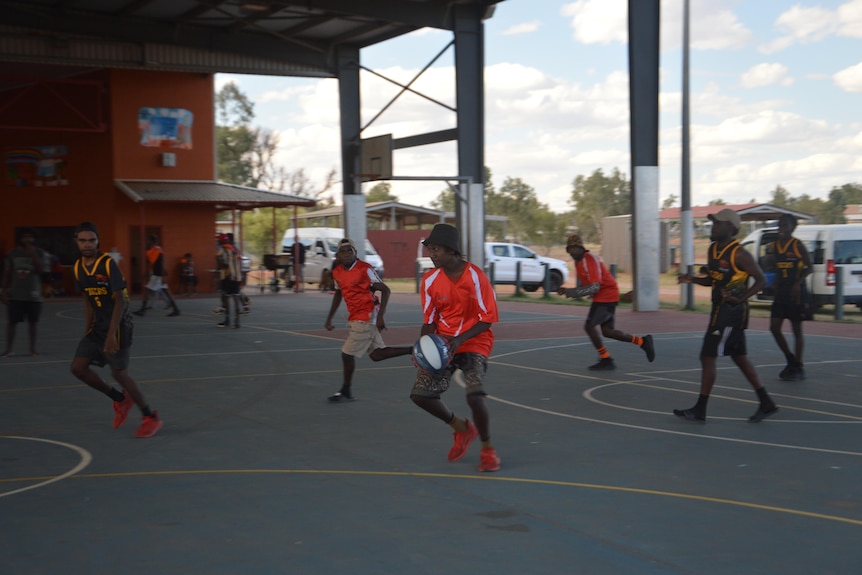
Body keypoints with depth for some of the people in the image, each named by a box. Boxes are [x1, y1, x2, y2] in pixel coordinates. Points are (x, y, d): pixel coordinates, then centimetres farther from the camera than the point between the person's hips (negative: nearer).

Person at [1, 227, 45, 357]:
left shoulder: (37, 253, 1)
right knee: (12, 322, -1)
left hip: (33, 295, 0)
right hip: (15, 295, 0)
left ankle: (33, 348, 17)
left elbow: (41, 270, -13)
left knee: (33, 322, 6)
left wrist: (32, 254, -18)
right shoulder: (12, 253, 3)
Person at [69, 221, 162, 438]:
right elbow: (88, 301, 14)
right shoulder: (78, 268, 4)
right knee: (78, 367, 1)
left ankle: (151, 417, 8)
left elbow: (120, 301, -20)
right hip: (98, 326, 7)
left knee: (119, 373, -7)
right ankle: (120, 399, 20)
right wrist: (88, 330, 12)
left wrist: (111, 334, -24)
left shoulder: (109, 264, -18)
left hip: (118, 325, -7)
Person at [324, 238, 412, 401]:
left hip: (366, 317, -8)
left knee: (347, 353, -5)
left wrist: (380, 316, -21)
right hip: (354, 318, 8)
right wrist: (329, 318, 20)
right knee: (377, 354, 11)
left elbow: (385, 290, -15)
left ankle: (346, 392, 11)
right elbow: (338, 293, 22)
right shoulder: (337, 272, 6)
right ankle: (413, 350, 23)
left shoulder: (365, 269, -16)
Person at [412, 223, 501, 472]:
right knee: (420, 393, -8)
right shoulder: (430, 280, -4)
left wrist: (460, 340, -25)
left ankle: (487, 449, 3)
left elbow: (487, 319, -12)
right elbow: (429, 321, 3)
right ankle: (462, 428, 20)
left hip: (474, 342, -4)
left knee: (474, 395, -25)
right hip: (443, 343, 5)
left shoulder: (476, 277, -15)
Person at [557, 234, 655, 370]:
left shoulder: (590, 260, -20)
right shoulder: (578, 261, 10)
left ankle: (606, 360, -2)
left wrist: (569, 292, -27)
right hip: (603, 296, 10)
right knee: (607, 331, 9)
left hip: (606, 296, -10)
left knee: (589, 326, -12)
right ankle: (642, 341, 17)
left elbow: (594, 287, -27)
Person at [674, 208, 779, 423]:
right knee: (739, 357, 14)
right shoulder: (713, 249, 9)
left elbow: (761, 279, -13)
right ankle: (766, 403, 21)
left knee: (707, 357, -6)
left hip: (732, 311, -9)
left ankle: (700, 409, 2)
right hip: (721, 309, 9)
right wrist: (692, 279, 3)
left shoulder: (738, 254, -16)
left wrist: (741, 298, -23)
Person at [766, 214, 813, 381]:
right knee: (774, 328, 2)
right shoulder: (773, 247, 7)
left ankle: (798, 368, 10)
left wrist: (798, 283, -21)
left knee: (797, 330, 2)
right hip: (781, 293, 6)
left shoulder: (798, 246, -9)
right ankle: (791, 361, 19)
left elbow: (809, 268, -9)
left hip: (796, 293, -6)